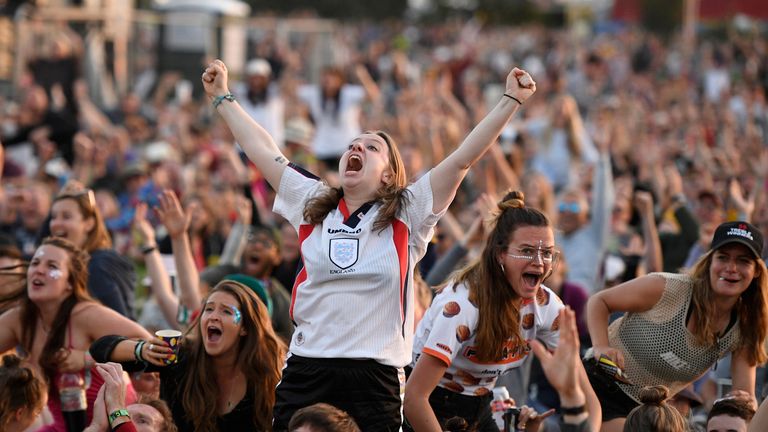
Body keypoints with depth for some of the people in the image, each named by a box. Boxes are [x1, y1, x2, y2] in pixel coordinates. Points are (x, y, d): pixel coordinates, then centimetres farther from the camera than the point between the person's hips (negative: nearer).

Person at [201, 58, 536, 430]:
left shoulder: (407, 216, 5)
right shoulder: (312, 206, 13)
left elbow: (462, 159, 0)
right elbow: (262, 151, 21)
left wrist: (511, 101, -4)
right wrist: (222, 98, 27)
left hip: (374, 381, -2)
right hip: (305, 372, 2)